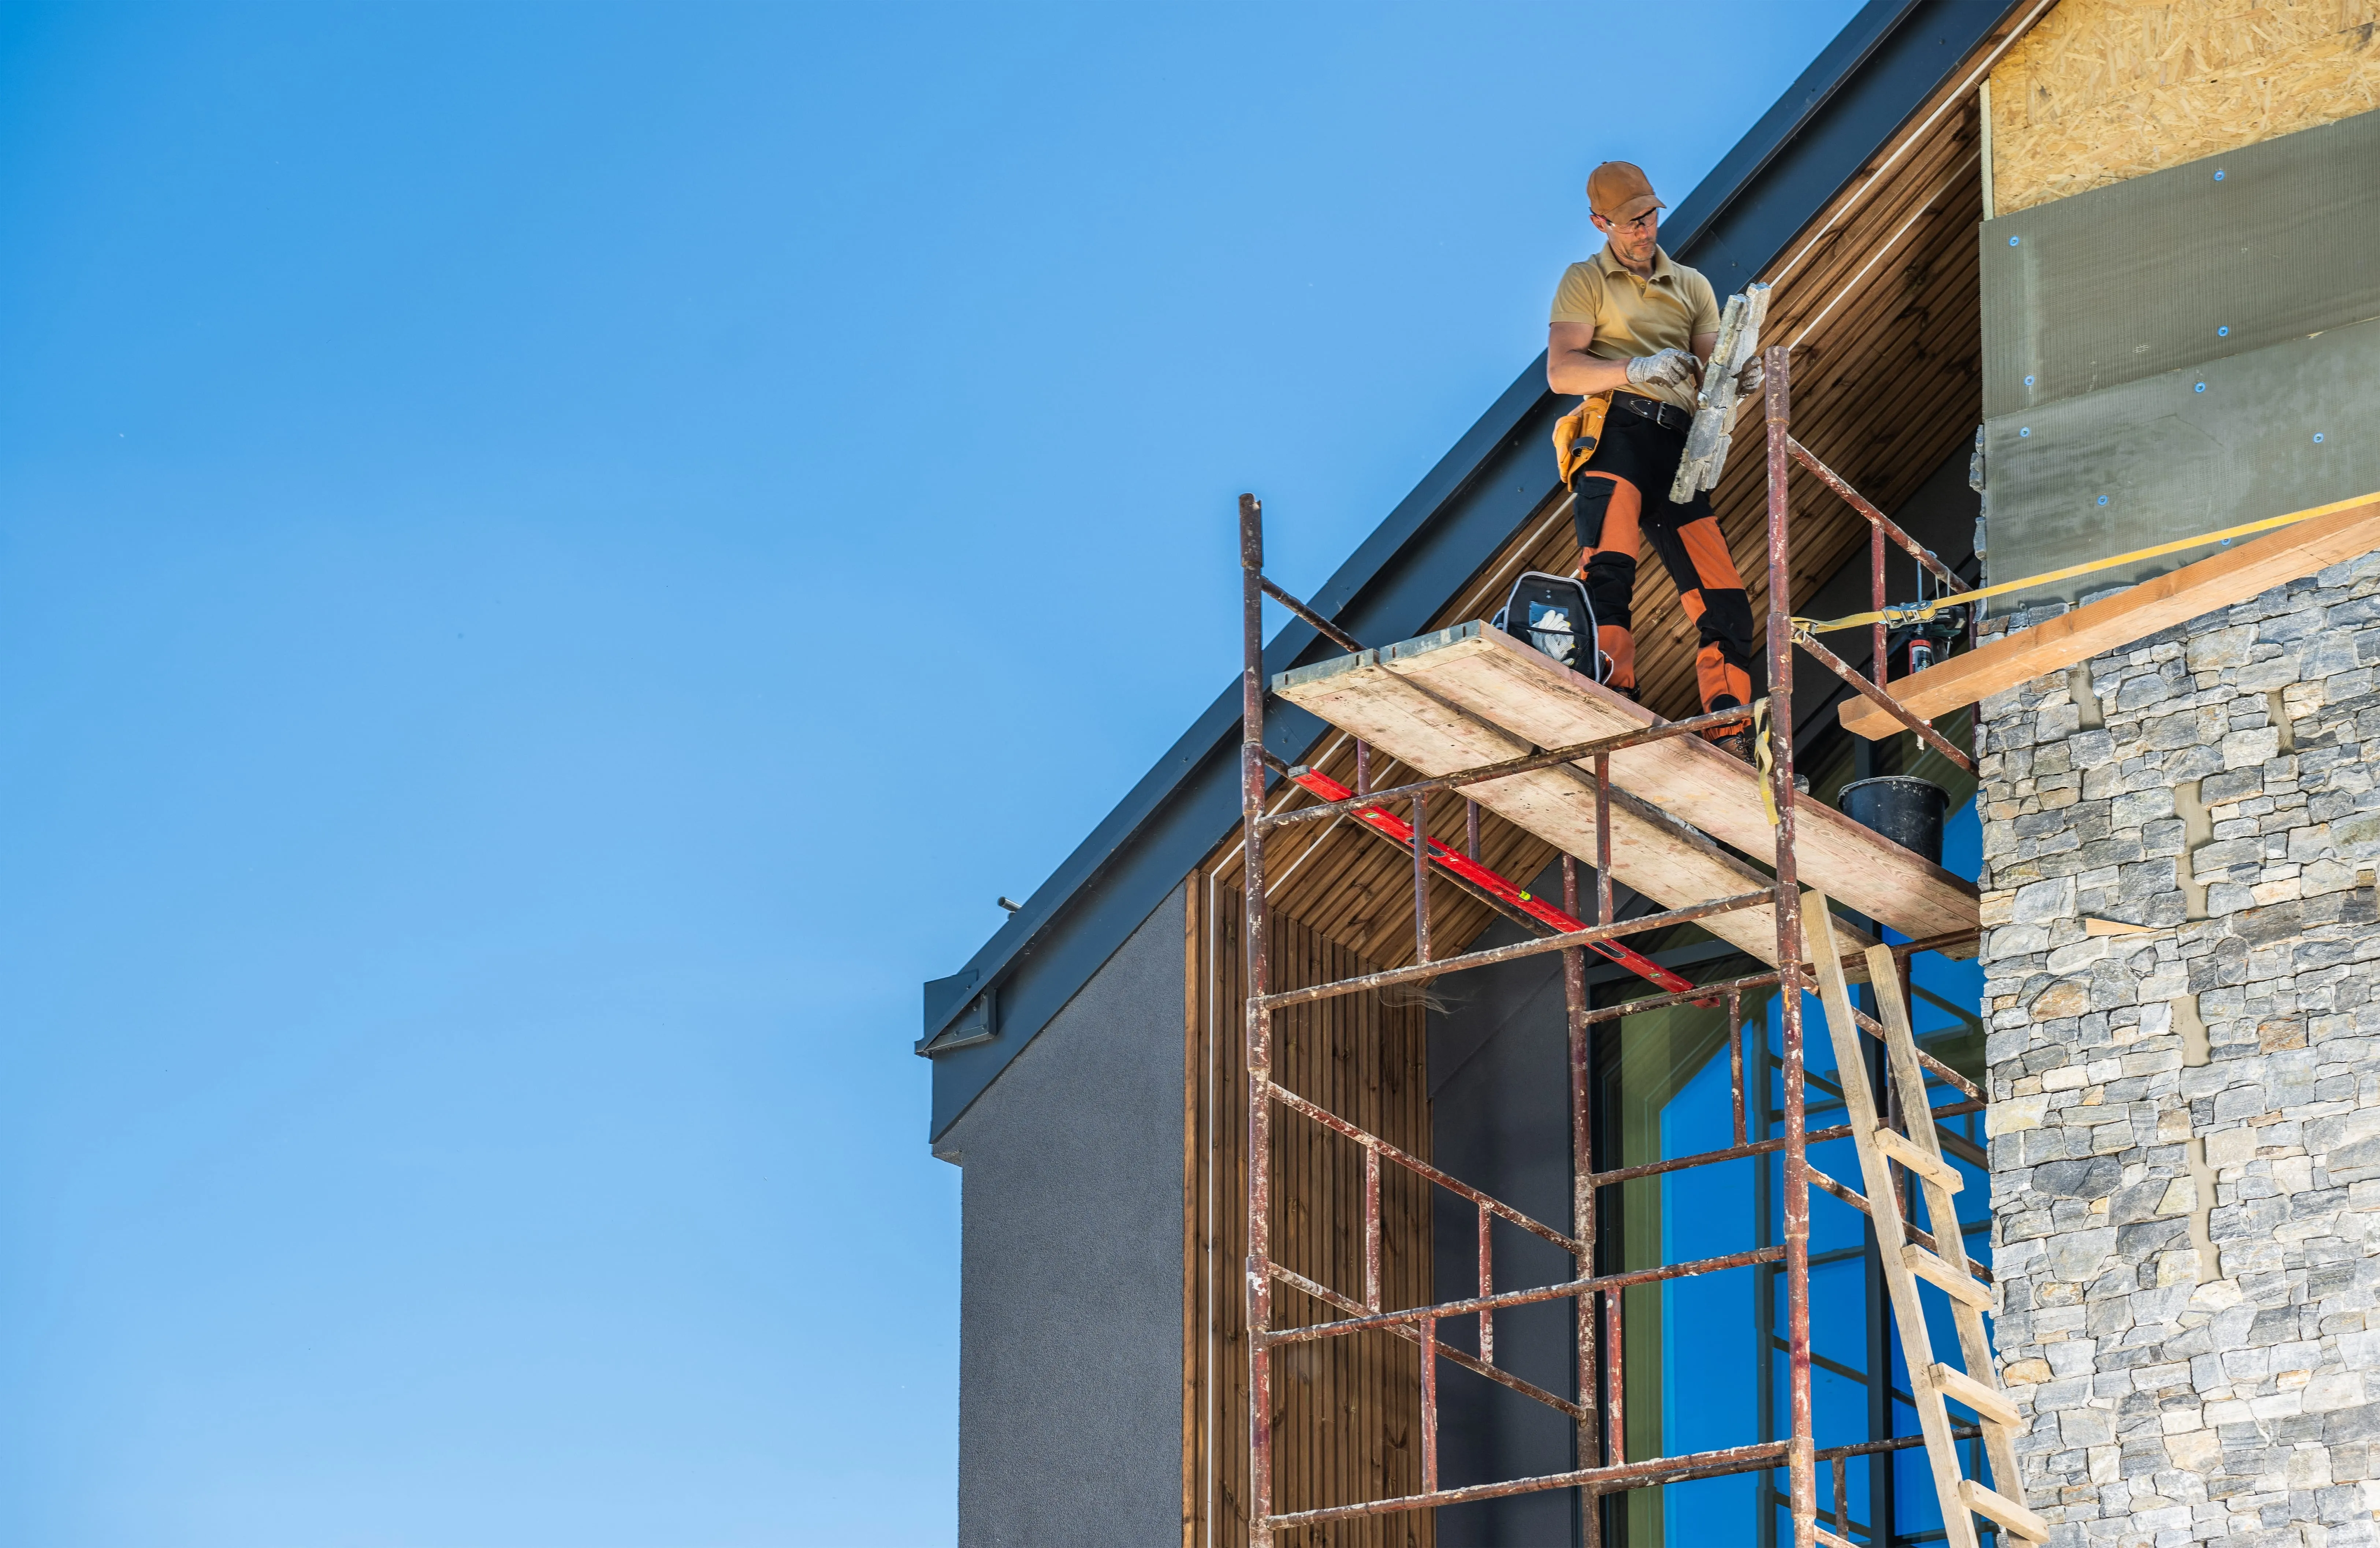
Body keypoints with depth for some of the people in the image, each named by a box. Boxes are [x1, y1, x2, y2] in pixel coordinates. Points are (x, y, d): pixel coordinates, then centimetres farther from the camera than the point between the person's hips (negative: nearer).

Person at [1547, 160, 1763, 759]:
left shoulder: (1692, 286, 27)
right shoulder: (1586, 281, 14)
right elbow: (1561, 372, 0)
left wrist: (1739, 378, -8)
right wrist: (1636, 370, -16)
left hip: (1679, 445, 4)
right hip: (1617, 430, -4)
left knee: (1725, 603, -4)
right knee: (1608, 571, -29)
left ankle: (1732, 747, 0)